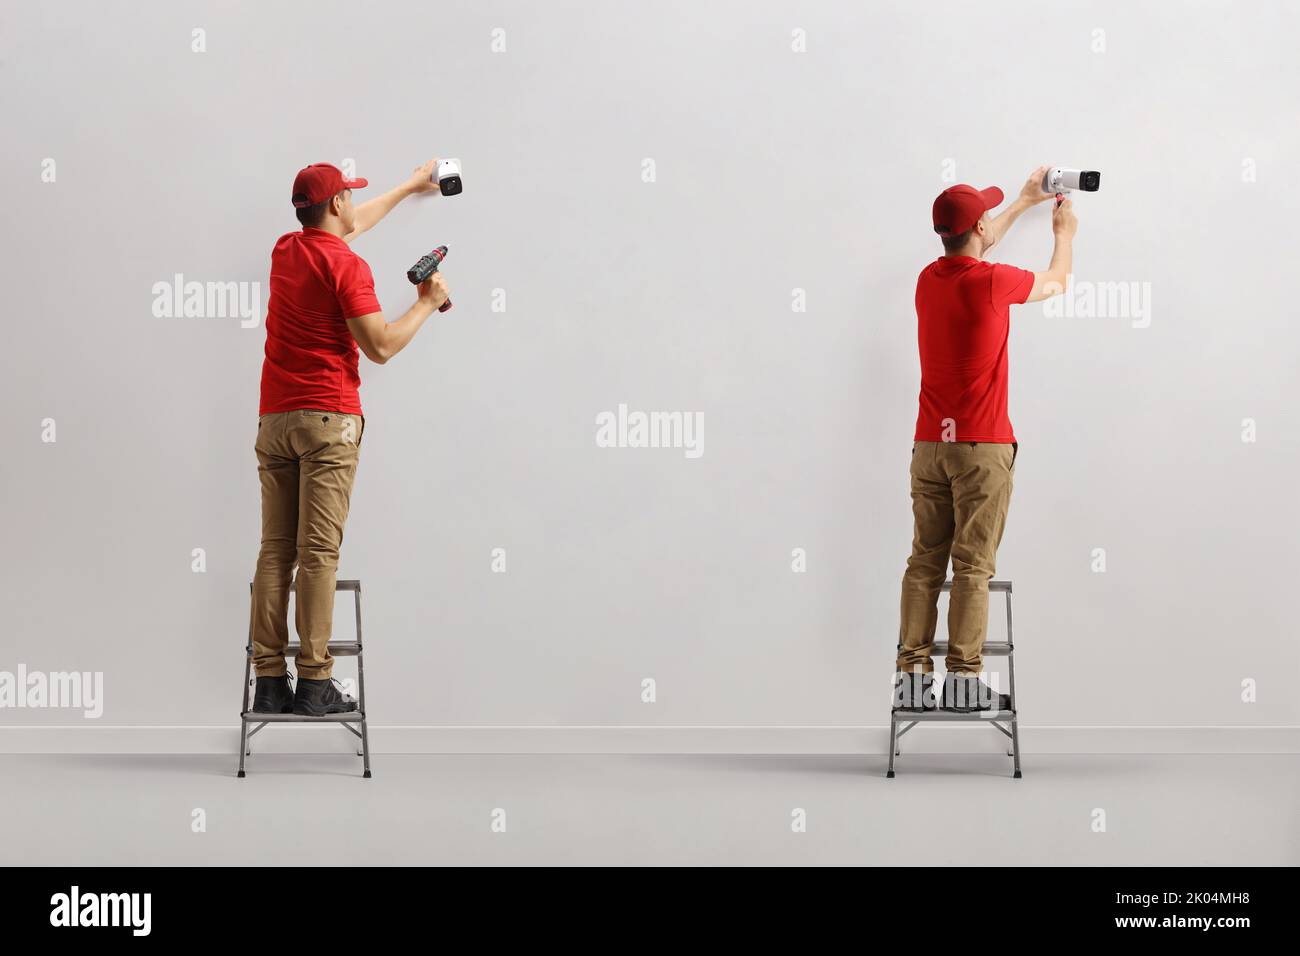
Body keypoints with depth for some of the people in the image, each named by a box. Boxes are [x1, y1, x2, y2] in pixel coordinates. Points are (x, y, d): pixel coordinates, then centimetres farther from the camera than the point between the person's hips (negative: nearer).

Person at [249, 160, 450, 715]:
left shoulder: (285, 251, 15)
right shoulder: (347, 267, -8)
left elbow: (351, 226, 33)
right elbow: (380, 347, -13)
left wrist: (409, 187, 44)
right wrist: (426, 304, 1)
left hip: (274, 419, 7)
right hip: (327, 420, -7)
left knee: (275, 550, 3)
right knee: (318, 553, -8)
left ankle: (270, 682, 0)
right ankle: (313, 683, -9)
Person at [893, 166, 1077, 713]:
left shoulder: (929, 279, 8)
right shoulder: (992, 282, -11)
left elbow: (972, 251, 31)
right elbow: (1056, 283, 10)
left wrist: (1023, 203, 42)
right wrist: (1064, 234, 30)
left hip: (930, 444, 6)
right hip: (982, 447, -6)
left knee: (924, 563, 5)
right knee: (972, 567, -4)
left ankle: (911, 678, 2)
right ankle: (964, 681, -5)